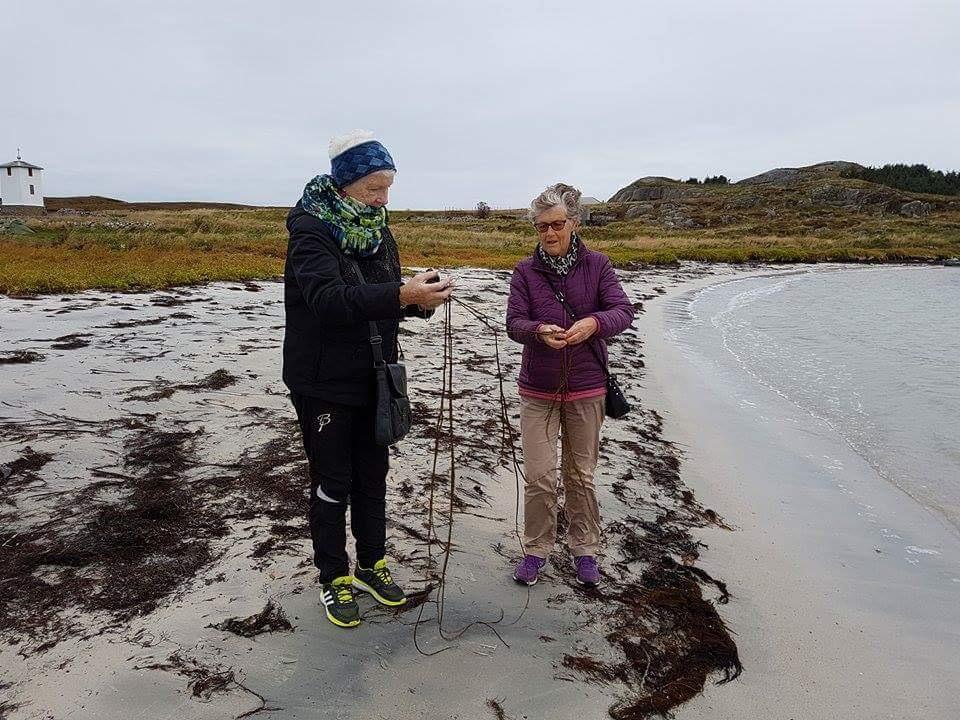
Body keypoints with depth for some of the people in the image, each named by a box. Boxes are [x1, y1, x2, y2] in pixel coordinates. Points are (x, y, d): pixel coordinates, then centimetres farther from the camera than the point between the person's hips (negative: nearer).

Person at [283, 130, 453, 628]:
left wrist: (419, 299, -13)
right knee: (332, 484, 7)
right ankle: (334, 579, 23)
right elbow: (328, 298, -33)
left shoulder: (377, 230, 5)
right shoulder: (311, 228, -17)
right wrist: (401, 295, -44)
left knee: (372, 477, 16)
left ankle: (371, 565, 33)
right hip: (324, 382, -6)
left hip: (372, 378, 6)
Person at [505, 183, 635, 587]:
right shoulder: (525, 271, -1)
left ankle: (585, 549, 30)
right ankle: (537, 549, 22)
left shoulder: (596, 265, -2)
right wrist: (539, 331, -30)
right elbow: (514, 323, -7)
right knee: (539, 476, 1)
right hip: (538, 390, 0)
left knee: (581, 474, 12)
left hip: (586, 389, 0)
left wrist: (592, 323, -31)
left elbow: (623, 311, -9)